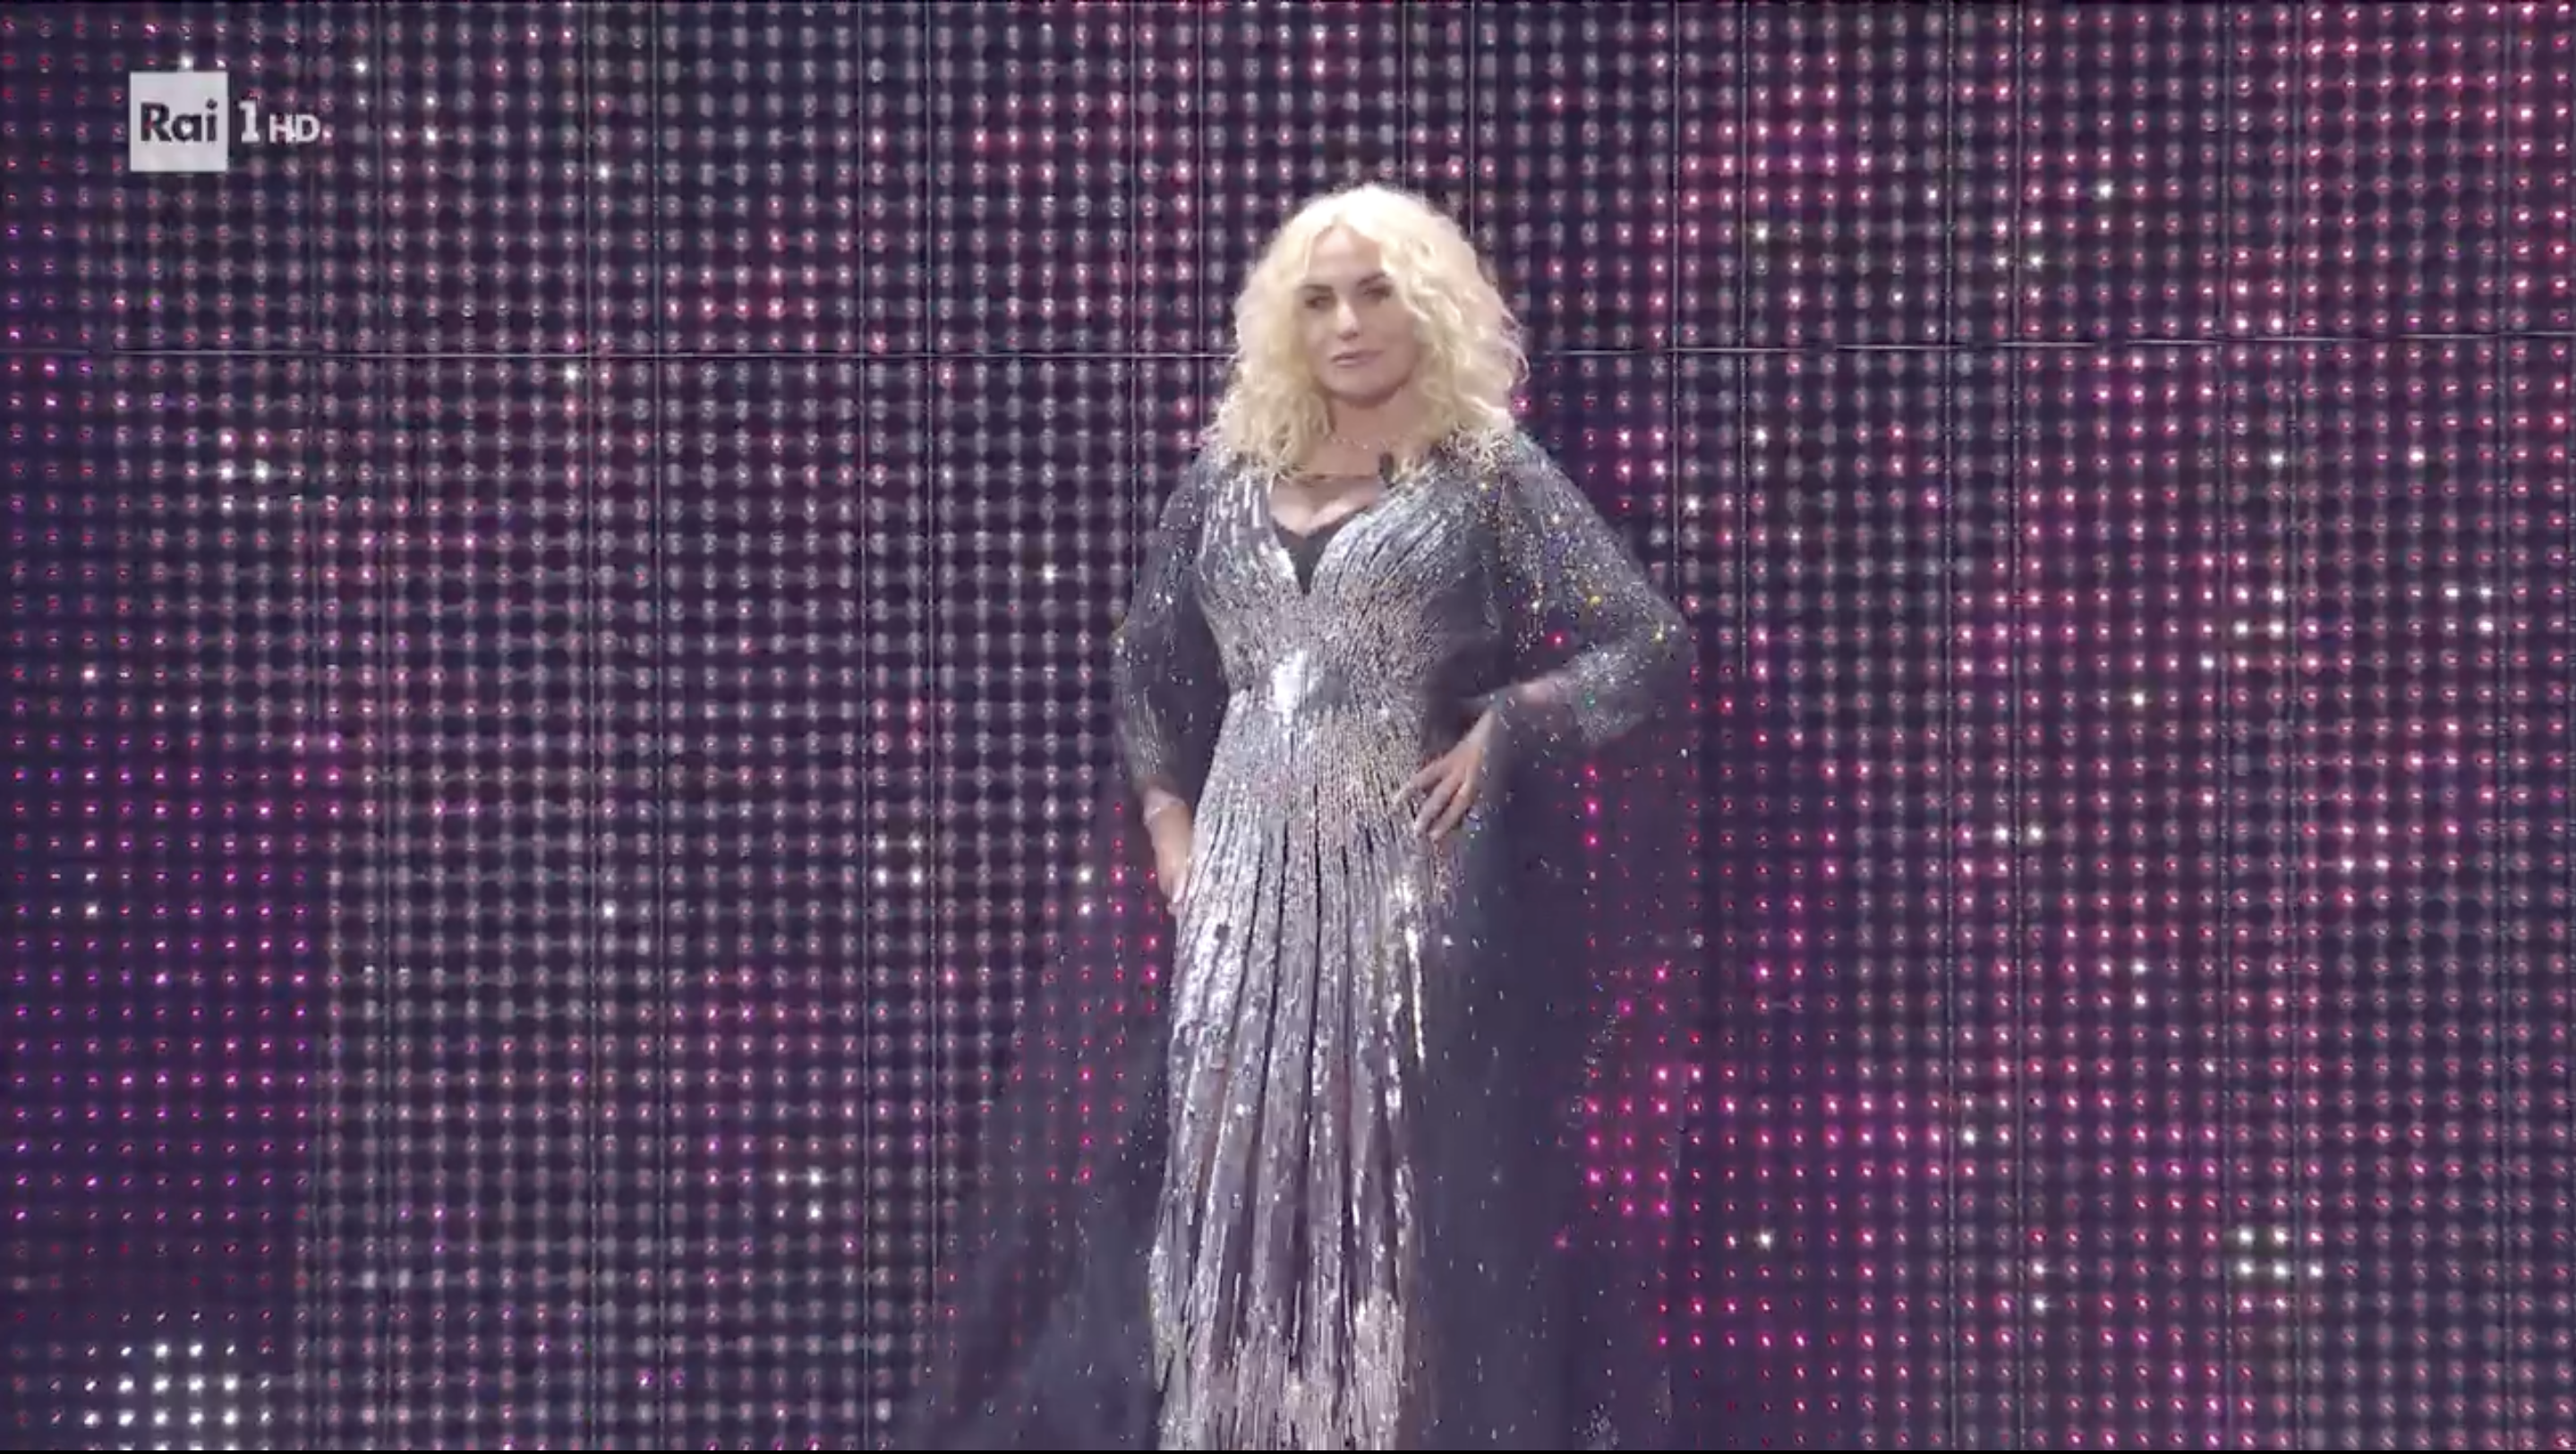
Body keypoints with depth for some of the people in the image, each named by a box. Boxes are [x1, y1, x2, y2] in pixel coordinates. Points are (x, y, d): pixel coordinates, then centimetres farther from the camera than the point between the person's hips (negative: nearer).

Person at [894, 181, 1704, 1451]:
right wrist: (1168, 828, 10)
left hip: (1408, 879, -4)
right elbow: (1147, 670, 21)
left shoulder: (1487, 474, 1)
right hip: (1242, 881, 4)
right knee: (1233, 1168, 2)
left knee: (1402, 1183, -5)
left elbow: (1650, 645, -2)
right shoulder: (1228, 479, 12)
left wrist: (1504, 724, -11)